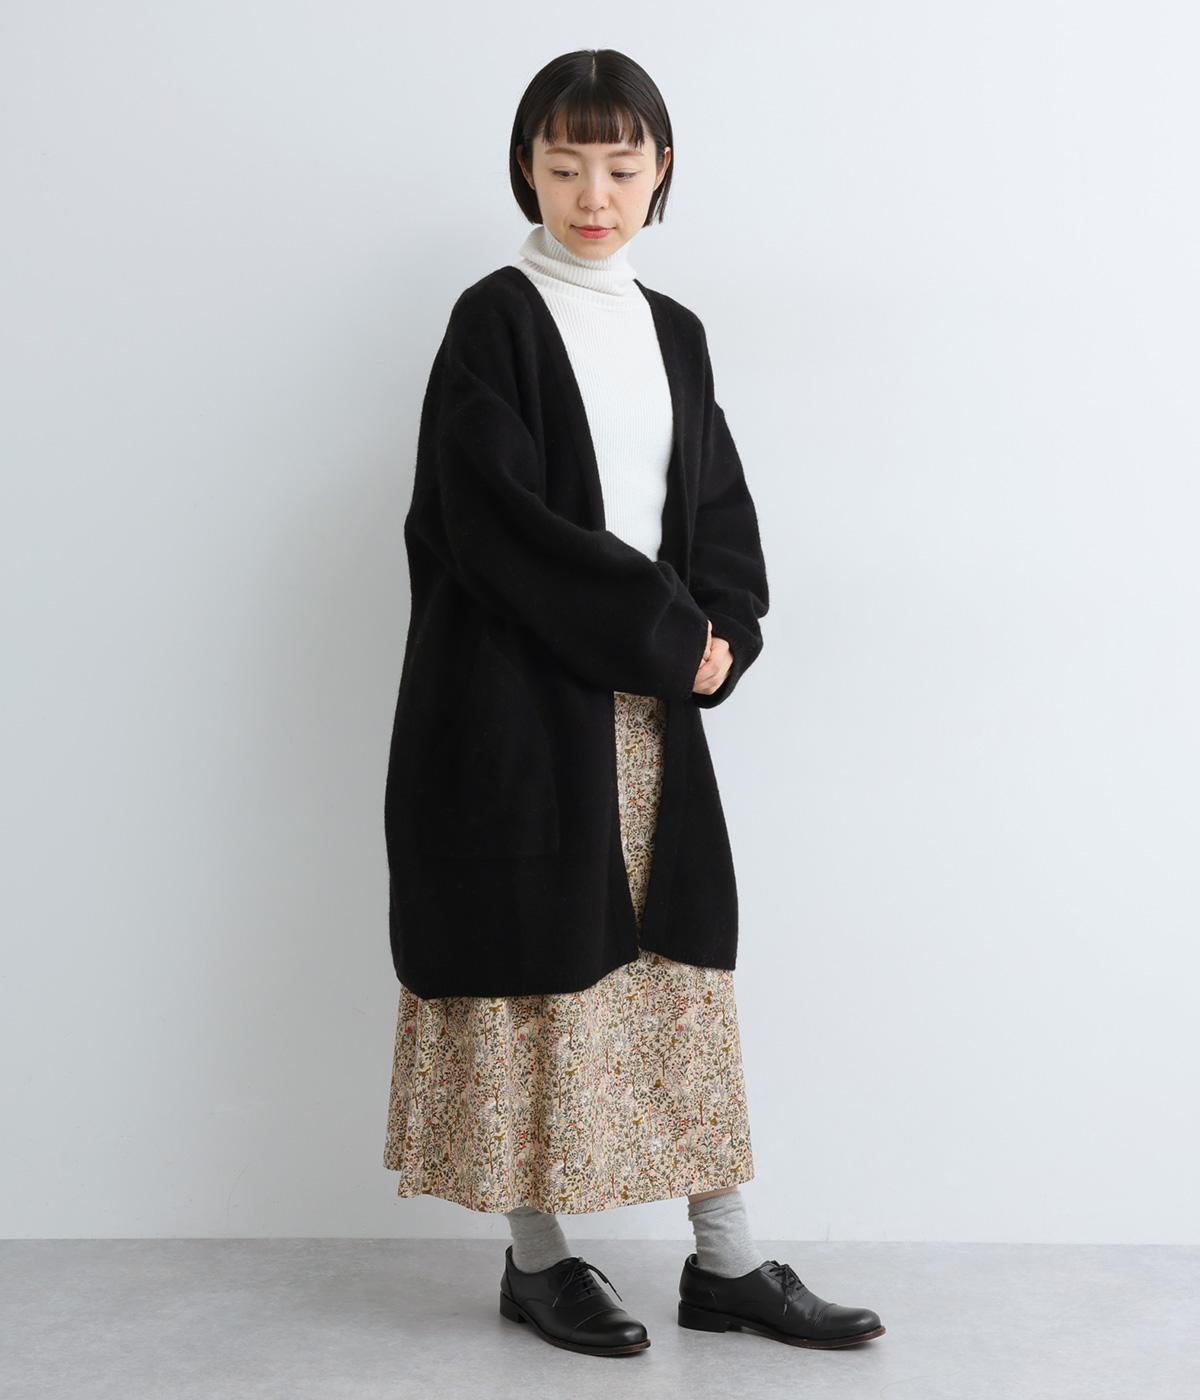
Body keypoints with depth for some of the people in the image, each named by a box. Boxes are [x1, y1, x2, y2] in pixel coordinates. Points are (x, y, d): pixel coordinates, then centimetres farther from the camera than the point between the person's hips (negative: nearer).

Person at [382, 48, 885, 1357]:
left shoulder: (673, 333, 13)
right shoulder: (495, 320, -5)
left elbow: (720, 513, 13)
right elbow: (498, 522, -15)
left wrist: (721, 635, -7)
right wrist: (668, 632, -13)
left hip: (652, 704, 6)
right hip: (518, 704, -6)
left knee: (684, 966, 7)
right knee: (536, 967, 1)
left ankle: (727, 1262, 16)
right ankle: (536, 1258, 16)